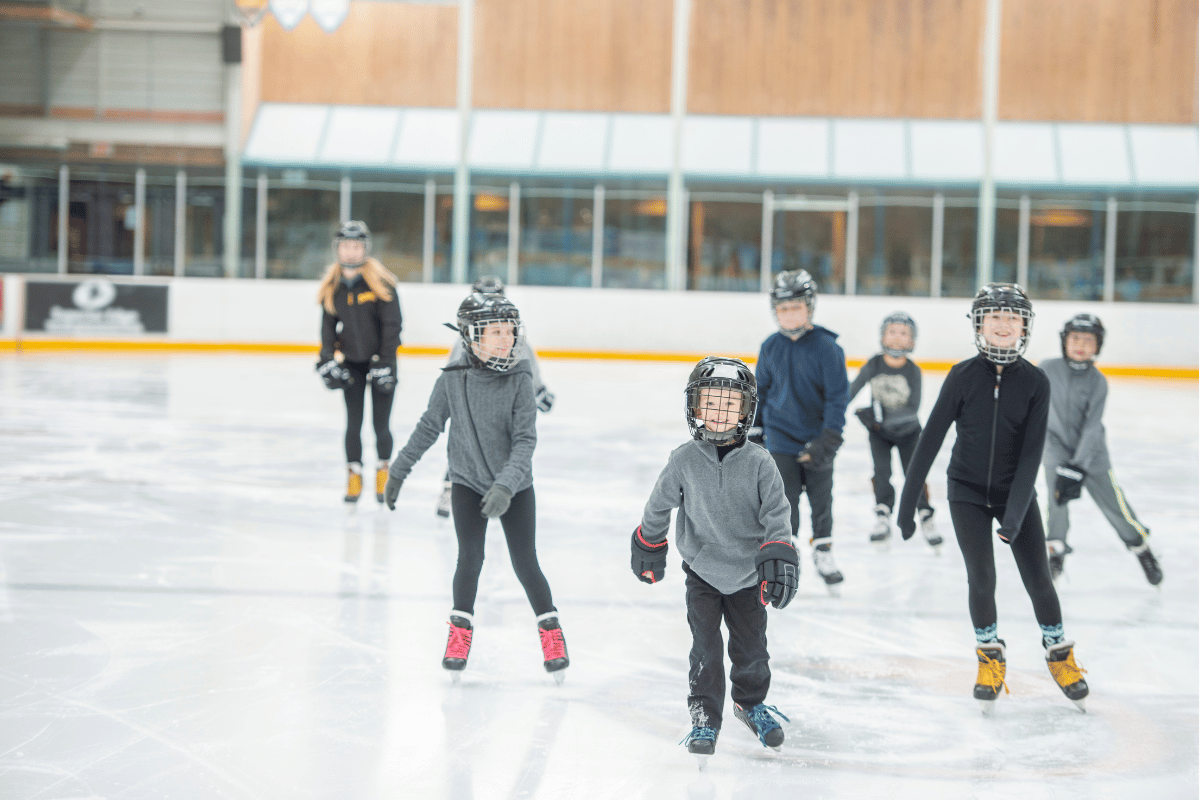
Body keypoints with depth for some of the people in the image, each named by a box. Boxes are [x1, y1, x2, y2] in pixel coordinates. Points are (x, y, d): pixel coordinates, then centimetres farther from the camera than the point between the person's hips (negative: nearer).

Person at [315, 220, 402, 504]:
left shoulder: (380, 282, -13)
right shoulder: (332, 286, 1)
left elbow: (392, 324, -12)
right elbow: (328, 326, 7)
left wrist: (384, 363, -15)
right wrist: (328, 361, -4)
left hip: (379, 360, -3)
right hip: (351, 361, 3)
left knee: (381, 424, -1)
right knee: (353, 422, 0)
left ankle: (383, 469, 22)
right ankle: (354, 475, 13)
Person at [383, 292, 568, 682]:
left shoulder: (520, 382, -16)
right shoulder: (452, 380, -11)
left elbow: (525, 441, -19)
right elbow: (428, 428, 1)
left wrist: (505, 486, -31)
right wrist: (398, 470, 4)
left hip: (515, 486, -1)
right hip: (468, 483, 1)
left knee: (525, 563, -1)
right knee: (470, 557, -10)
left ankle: (550, 630, 17)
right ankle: (460, 629, 9)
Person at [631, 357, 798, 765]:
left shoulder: (758, 463, -12)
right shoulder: (684, 460, -10)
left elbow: (776, 510, -12)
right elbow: (659, 505, 4)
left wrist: (778, 554, -25)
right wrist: (648, 547, 14)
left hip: (748, 574, 1)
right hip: (701, 571, -1)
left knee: (751, 647, 11)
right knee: (706, 647, -4)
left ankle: (751, 702, 36)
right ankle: (704, 716, 12)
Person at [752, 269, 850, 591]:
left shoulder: (826, 347, -13)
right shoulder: (770, 347, -2)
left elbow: (838, 394, -12)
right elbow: (760, 389, 12)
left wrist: (829, 439, -17)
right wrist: (753, 429, 14)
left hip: (816, 440, -1)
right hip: (781, 438, 1)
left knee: (821, 498, 13)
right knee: (785, 501, -3)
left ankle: (823, 552, 31)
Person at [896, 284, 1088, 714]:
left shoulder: (1035, 383, -10)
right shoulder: (963, 376, -11)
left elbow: (1032, 451, -13)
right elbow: (930, 439, -10)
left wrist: (1016, 510, -22)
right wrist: (908, 500, -12)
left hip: (1016, 490, 1)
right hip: (968, 491, -1)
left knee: (1038, 578, 2)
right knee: (981, 577, -10)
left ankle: (1058, 649, 27)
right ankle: (989, 654, 14)